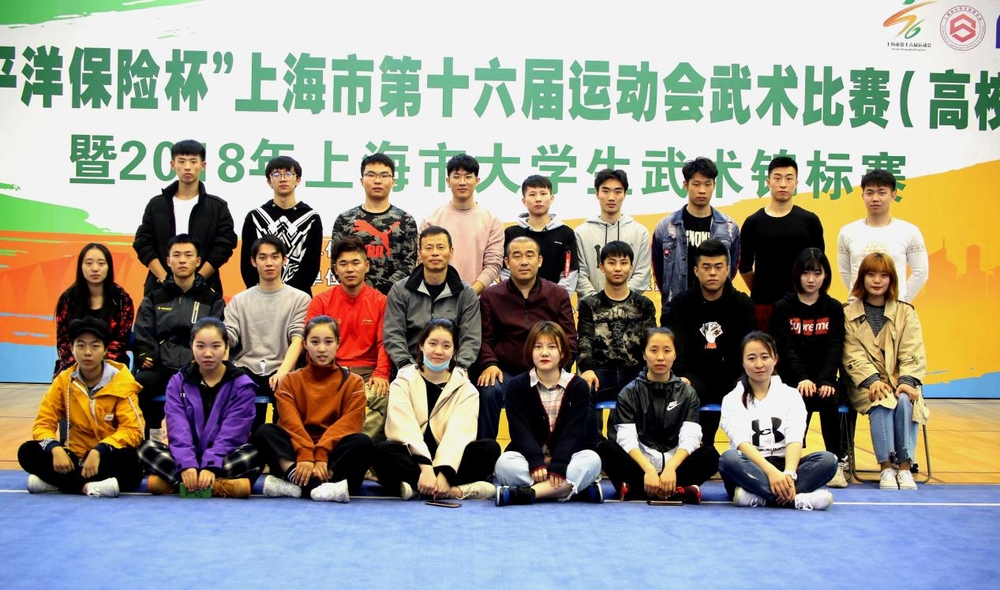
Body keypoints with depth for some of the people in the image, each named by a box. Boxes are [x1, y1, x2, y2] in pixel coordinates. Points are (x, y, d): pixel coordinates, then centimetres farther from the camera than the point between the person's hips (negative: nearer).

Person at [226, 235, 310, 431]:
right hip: (245, 370, 2)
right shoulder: (239, 300, 19)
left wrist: (282, 372, -20)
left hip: (279, 372, -2)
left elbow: (298, 339, -2)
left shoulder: (300, 299, 11)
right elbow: (227, 337, 7)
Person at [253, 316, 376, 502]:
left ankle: (295, 483, -38)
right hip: (297, 451, 1)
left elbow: (348, 423, -8)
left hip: (333, 454, -1)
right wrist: (305, 454, -26)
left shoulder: (352, 383, 9)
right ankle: (315, 485, -41)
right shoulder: (291, 381, 11)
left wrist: (321, 453, -24)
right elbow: (290, 421, -7)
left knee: (363, 443, -30)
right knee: (264, 432, -25)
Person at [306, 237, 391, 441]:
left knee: (383, 396, -33)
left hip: (367, 371, 0)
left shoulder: (380, 301, 8)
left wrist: (381, 374, -14)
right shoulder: (321, 302, 10)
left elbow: (384, 343, 3)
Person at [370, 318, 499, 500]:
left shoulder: (466, 390, 7)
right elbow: (405, 428, -13)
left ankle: (416, 487, -31)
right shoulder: (403, 383, 4)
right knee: (382, 451, -32)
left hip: (448, 460, 1)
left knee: (490, 448, -24)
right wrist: (425, 466, -31)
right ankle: (458, 490, -36)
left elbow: (459, 433, -11)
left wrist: (443, 472, -28)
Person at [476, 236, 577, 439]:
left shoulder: (558, 295, 10)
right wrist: (489, 364, -15)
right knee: (488, 390, -33)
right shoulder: (490, 296, 9)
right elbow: (484, 338, 5)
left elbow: (569, 341, 6)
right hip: (505, 373, 0)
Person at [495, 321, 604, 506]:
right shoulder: (517, 386, 1)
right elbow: (521, 431, -10)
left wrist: (557, 466, -27)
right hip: (529, 457, 0)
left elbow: (574, 431, -11)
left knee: (592, 459, -30)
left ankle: (527, 492, -37)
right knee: (504, 463, -32)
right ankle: (575, 488, -34)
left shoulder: (578, 386, 0)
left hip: (565, 458, 1)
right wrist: (536, 463, -28)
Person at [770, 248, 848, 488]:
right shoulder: (783, 307, 2)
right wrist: (802, 379, -23)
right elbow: (786, 349, -8)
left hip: (823, 379, 1)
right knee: (803, 400, -31)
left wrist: (825, 381, -20)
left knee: (829, 400, -29)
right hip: (792, 379, -1)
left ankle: (837, 462, -18)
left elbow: (835, 349, -4)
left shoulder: (834, 308, 7)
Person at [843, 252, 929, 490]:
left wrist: (907, 381, -18)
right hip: (866, 383, -1)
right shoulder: (849, 314, 7)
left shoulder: (905, 312, 11)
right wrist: (872, 380, -21)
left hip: (899, 381, 1)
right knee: (881, 404, -33)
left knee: (905, 402, -32)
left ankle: (904, 466, -26)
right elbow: (852, 355, -4)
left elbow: (913, 353, 0)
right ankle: (886, 467, -30)